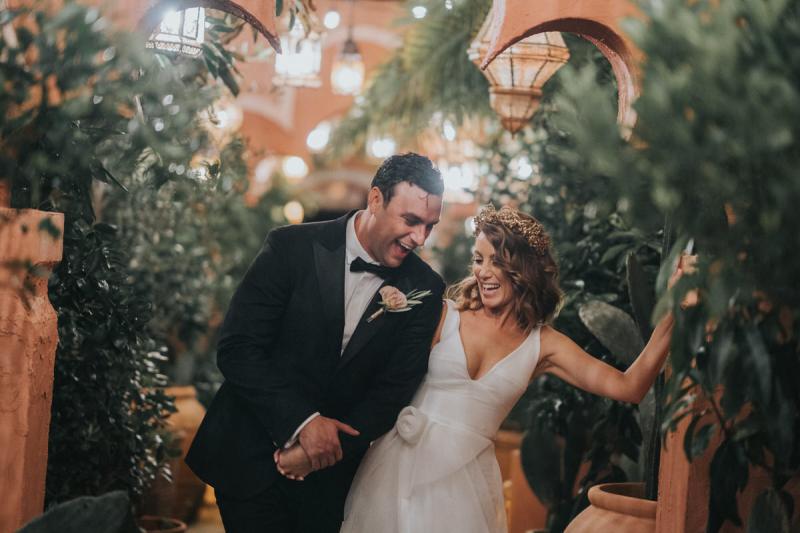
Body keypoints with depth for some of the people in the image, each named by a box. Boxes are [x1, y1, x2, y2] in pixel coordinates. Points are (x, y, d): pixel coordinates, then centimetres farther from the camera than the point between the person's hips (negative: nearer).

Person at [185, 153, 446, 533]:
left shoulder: (424, 289, -5)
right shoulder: (292, 248, -13)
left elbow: (396, 387, -6)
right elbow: (236, 348, -16)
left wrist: (334, 444, -19)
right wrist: (301, 422, -24)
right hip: (251, 458, -2)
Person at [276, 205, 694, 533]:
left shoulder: (542, 344, 3)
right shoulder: (445, 315, -2)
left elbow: (627, 388, -3)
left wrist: (670, 317, -11)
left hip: (464, 480, 1)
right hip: (400, 463, -1)